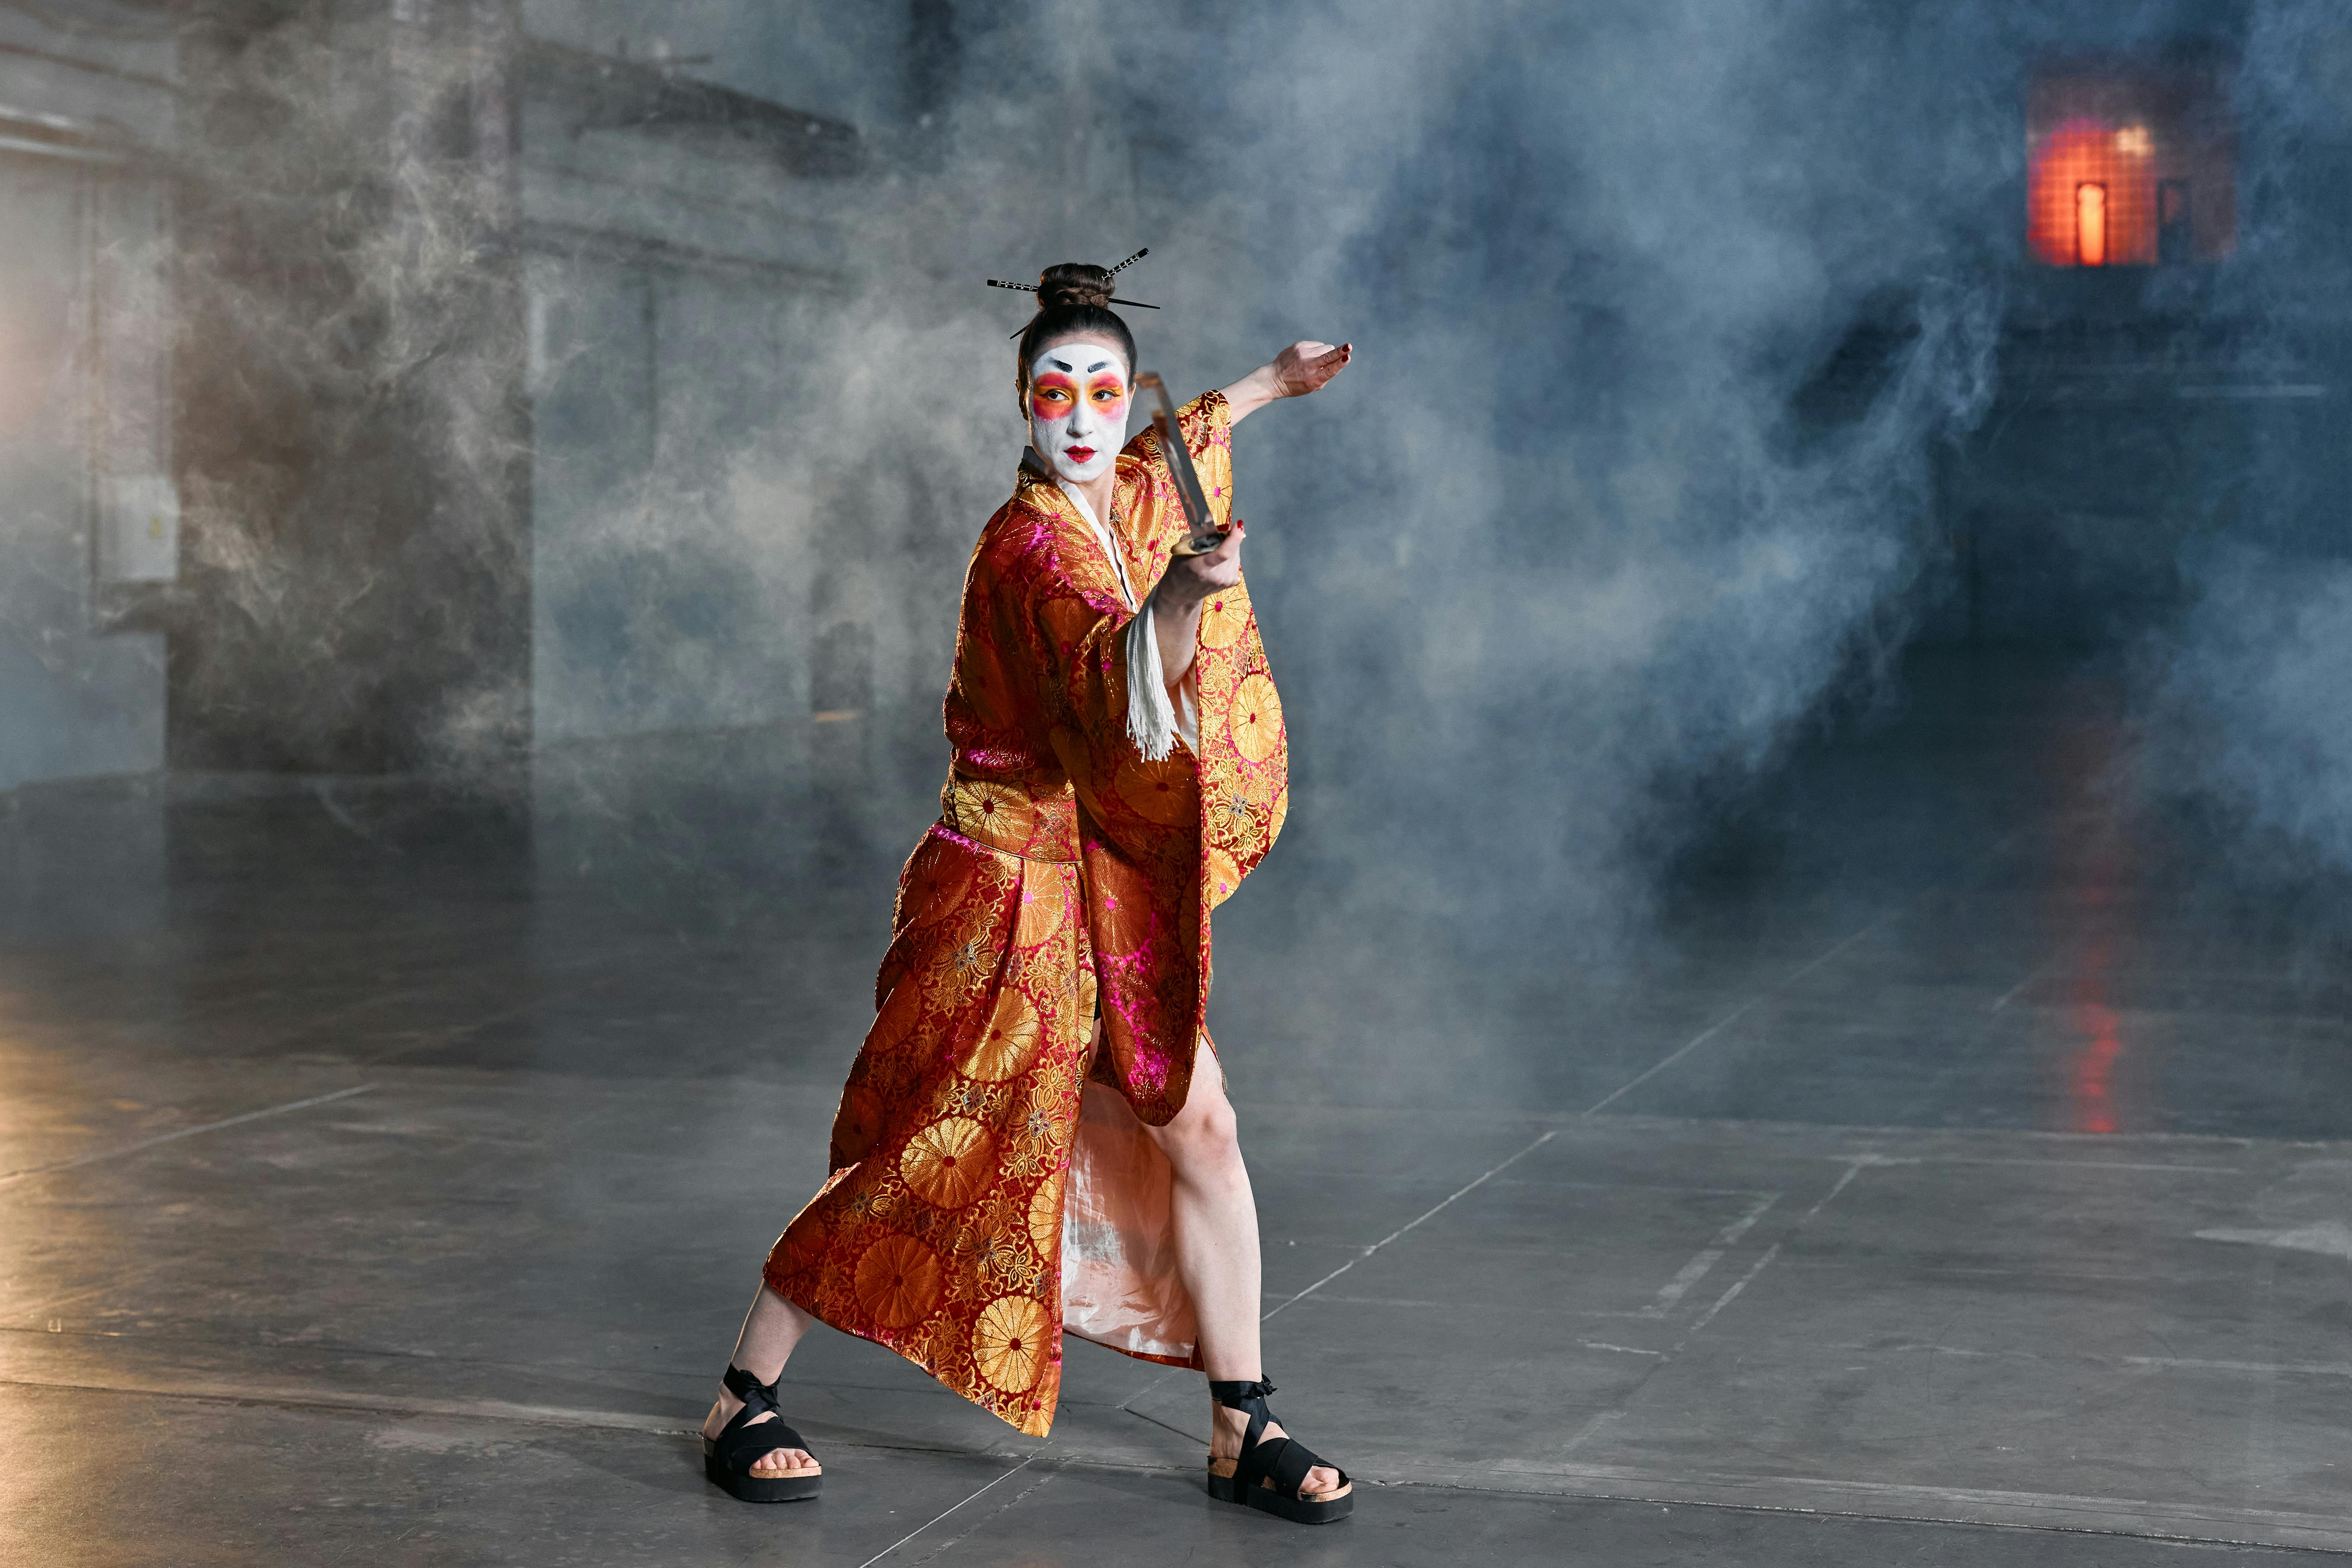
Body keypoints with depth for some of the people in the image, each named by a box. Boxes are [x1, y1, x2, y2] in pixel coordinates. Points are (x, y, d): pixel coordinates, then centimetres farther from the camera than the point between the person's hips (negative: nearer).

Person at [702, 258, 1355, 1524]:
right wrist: (1178, 598, -57)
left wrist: (1271, 382, 44)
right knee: (919, 1157, -3)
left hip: (1117, 894, 7)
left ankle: (1243, 1431, 13)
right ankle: (743, 1400, 13)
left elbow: (1185, 443, 32)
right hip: (1005, 891, -7)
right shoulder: (1028, 543, -20)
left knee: (1200, 1131, 2)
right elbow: (1116, 692, -38)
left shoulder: (1143, 495, 4)